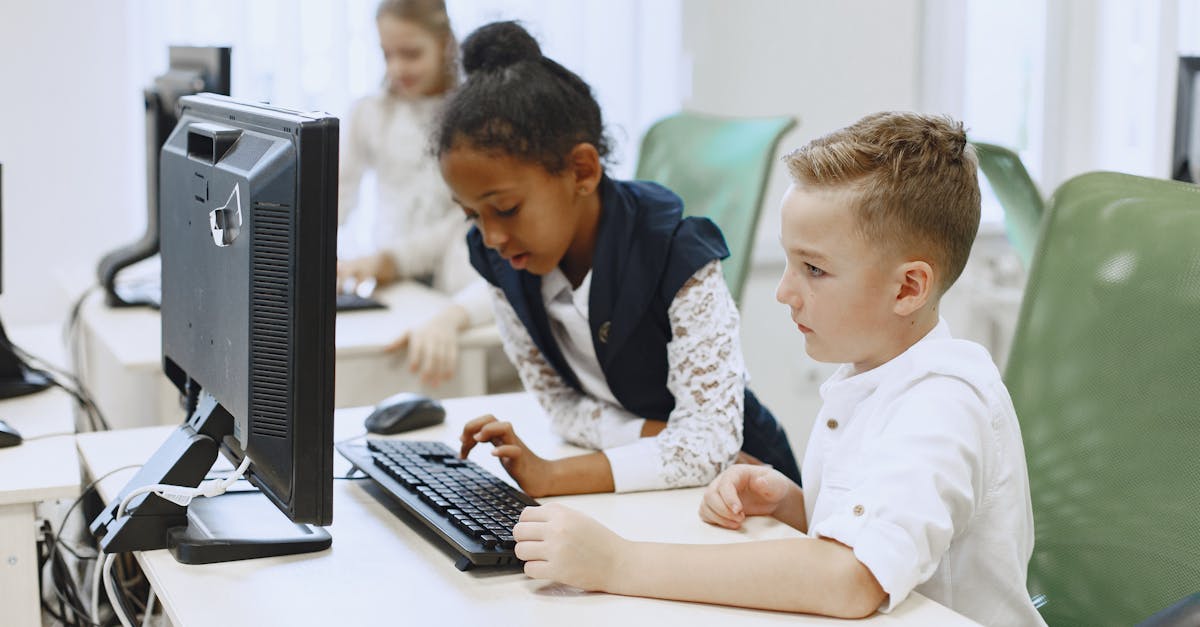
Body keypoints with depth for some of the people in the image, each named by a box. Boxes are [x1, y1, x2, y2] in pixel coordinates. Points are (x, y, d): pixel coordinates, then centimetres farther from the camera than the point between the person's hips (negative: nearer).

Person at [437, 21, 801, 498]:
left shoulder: (676, 253, -23)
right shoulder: (498, 259, -8)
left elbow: (710, 439, -27)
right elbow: (561, 404, -1)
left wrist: (551, 476, -35)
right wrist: (674, 440, -18)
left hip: (734, 483, -3)